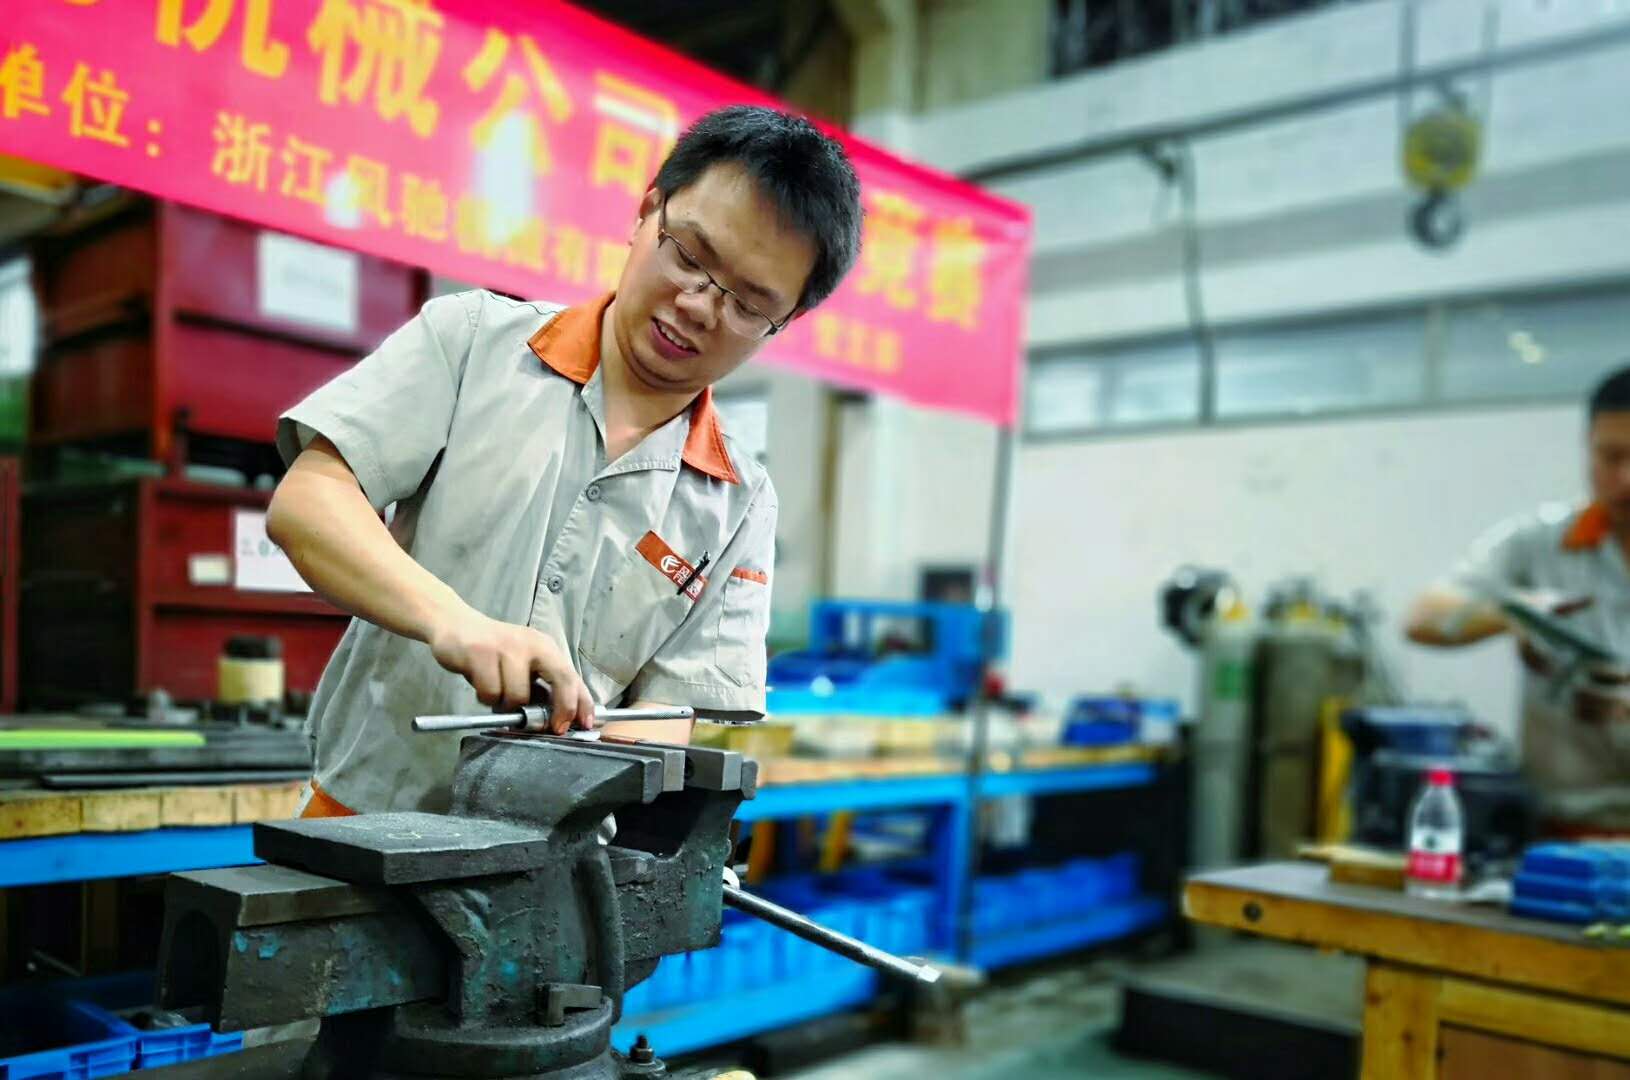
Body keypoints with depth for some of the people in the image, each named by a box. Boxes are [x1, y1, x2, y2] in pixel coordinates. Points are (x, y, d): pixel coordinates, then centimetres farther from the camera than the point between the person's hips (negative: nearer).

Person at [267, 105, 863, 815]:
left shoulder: (741, 508, 4)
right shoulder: (472, 338, 1)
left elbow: (666, 725, -1)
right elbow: (304, 503, -8)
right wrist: (451, 616, -26)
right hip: (360, 814, -3)